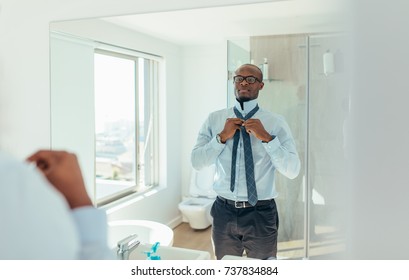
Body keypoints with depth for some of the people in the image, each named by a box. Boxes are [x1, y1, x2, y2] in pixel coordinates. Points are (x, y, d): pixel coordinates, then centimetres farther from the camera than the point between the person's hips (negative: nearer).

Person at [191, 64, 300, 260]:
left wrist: (266, 138, -21)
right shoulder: (214, 119, 2)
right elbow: (196, 162, -3)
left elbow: (292, 171, -11)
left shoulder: (275, 122, -5)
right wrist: (221, 137, -15)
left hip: (261, 214, -2)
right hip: (224, 212, 2)